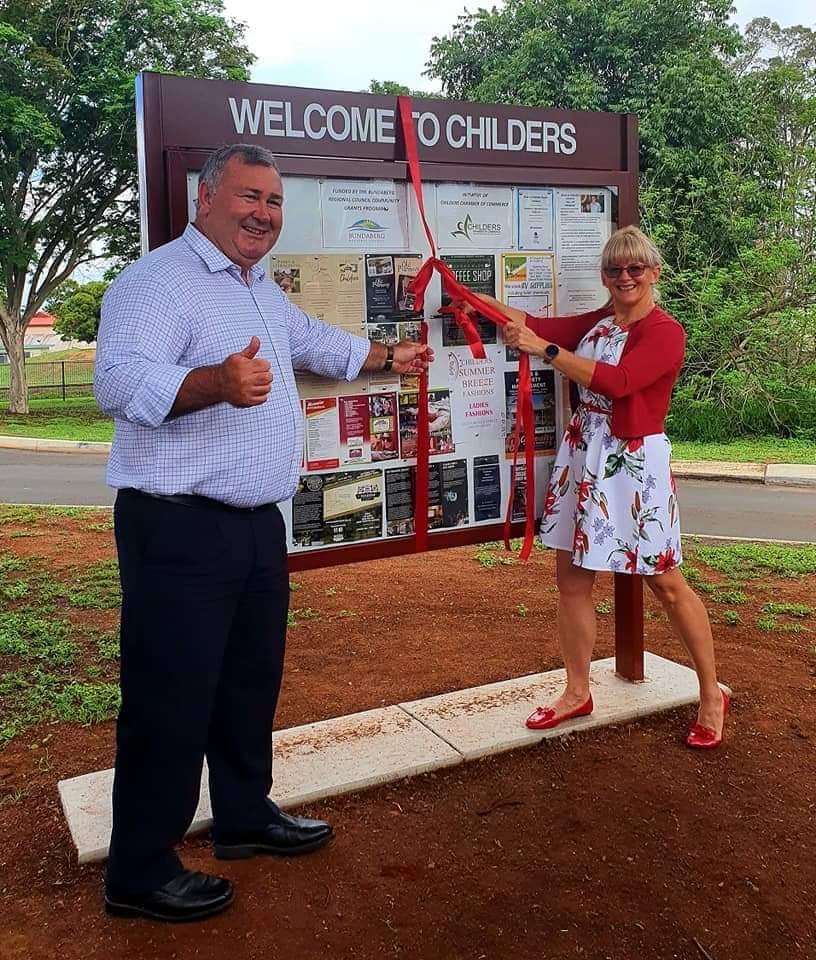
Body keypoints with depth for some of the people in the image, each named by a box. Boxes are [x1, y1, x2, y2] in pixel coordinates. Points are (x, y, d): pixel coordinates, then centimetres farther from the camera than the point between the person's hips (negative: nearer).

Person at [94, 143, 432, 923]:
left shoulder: (262, 292, 17)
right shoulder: (159, 279, -14)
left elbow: (314, 342, 35)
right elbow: (118, 381, -29)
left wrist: (387, 358, 45)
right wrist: (217, 382, -46)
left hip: (256, 522, 10)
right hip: (178, 529, -9)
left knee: (251, 680, 18)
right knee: (172, 696, -2)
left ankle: (245, 816, 36)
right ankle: (139, 871, 15)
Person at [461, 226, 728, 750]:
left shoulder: (666, 332, -11)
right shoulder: (596, 322, 12)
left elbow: (617, 381, -25)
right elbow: (538, 325, 8)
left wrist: (544, 349, -26)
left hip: (635, 463, -7)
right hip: (583, 455, 7)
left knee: (666, 583, 2)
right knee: (572, 575, 8)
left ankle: (712, 696, 20)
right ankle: (578, 693, 23)